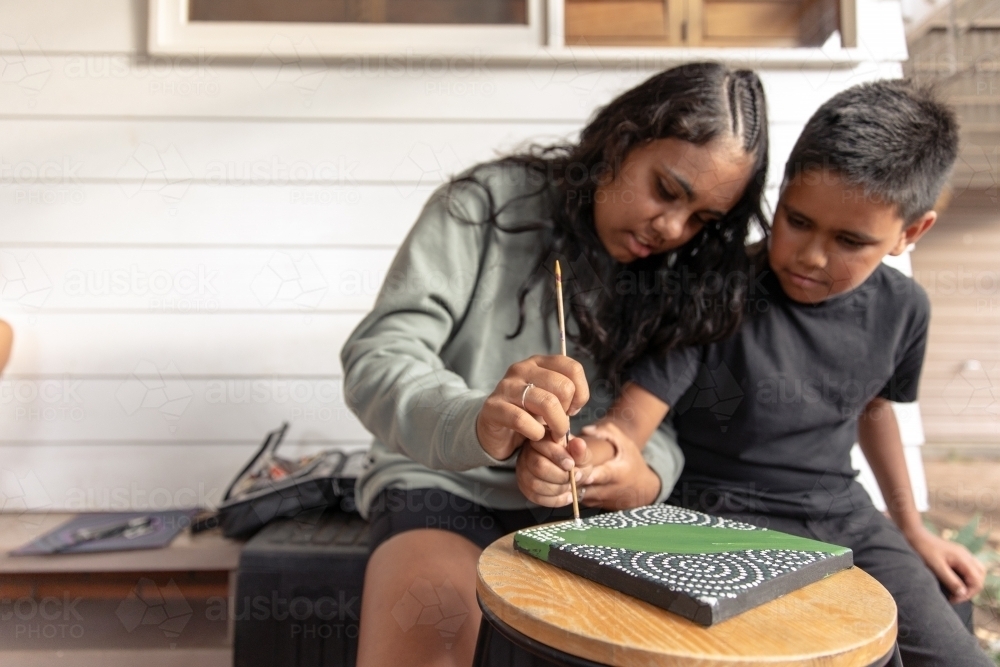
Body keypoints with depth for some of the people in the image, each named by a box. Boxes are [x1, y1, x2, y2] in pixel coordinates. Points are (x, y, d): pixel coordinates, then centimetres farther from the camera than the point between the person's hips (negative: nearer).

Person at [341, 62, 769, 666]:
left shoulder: (686, 276, 4)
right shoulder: (488, 204, -10)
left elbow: (667, 418, 2)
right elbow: (376, 361, -17)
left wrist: (648, 475, -23)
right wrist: (472, 423, -38)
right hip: (448, 485, -3)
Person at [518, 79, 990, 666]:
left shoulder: (902, 309, -1)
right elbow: (628, 424, -22)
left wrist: (912, 528, 25)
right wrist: (573, 461, -45)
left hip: (842, 517, 6)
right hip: (722, 518, -5)